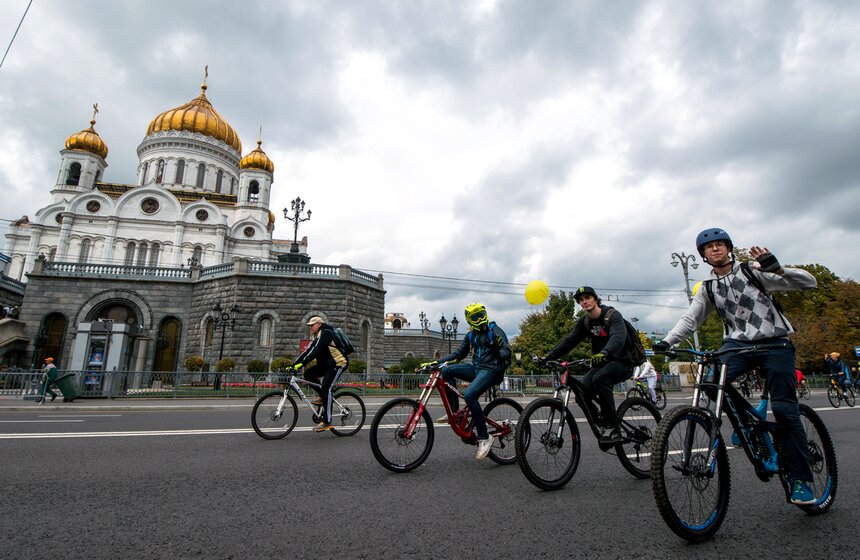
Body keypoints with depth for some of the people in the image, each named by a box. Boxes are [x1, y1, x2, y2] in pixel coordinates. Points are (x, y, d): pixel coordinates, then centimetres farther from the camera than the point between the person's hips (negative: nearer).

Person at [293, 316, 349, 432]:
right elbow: (307, 352, 10)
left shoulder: (325, 333, -13)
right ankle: (324, 397, 6)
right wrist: (293, 365, 2)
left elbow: (315, 351, -24)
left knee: (326, 388, -18)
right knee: (308, 374, -5)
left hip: (338, 364, -9)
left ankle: (327, 421, -15)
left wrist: (301, 364, -29)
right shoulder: (317, 338, 17)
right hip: (327, 364, 9)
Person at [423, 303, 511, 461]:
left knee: (469, 395, -30)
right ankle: (453, 412, -3)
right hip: (476, 368, 7)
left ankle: (484, 438, -18)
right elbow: (458, 354, 17)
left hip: (491, 370, -7)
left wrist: (502, 352, -32)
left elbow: (507, 352, -9)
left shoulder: (495, 330, -3)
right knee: (447, 370, -12)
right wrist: (437, 362, 8)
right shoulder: (471, 335, 15)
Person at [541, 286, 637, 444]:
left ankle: (614, 428, -25)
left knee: (600, 379, -35)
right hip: (601, 363, 6)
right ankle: (604, 423, 8)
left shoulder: (613, 315, -15)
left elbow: (618, 338, -33)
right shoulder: (584, 321, 4)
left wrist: (604, 353, -54)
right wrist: (549, 356, -17)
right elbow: (570, 341, -4)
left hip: (621, 361, -6)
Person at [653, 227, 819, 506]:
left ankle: (800, 480, 5)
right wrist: (666, 342, -7)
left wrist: (777, 269, -25)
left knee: (784, 409, -7)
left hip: (774, 343, -3)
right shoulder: (708, 289, 11)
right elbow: (690, 320, 8)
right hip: (737, 344, 3)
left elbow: (808, 282, -5)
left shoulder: (752, 271, 0)